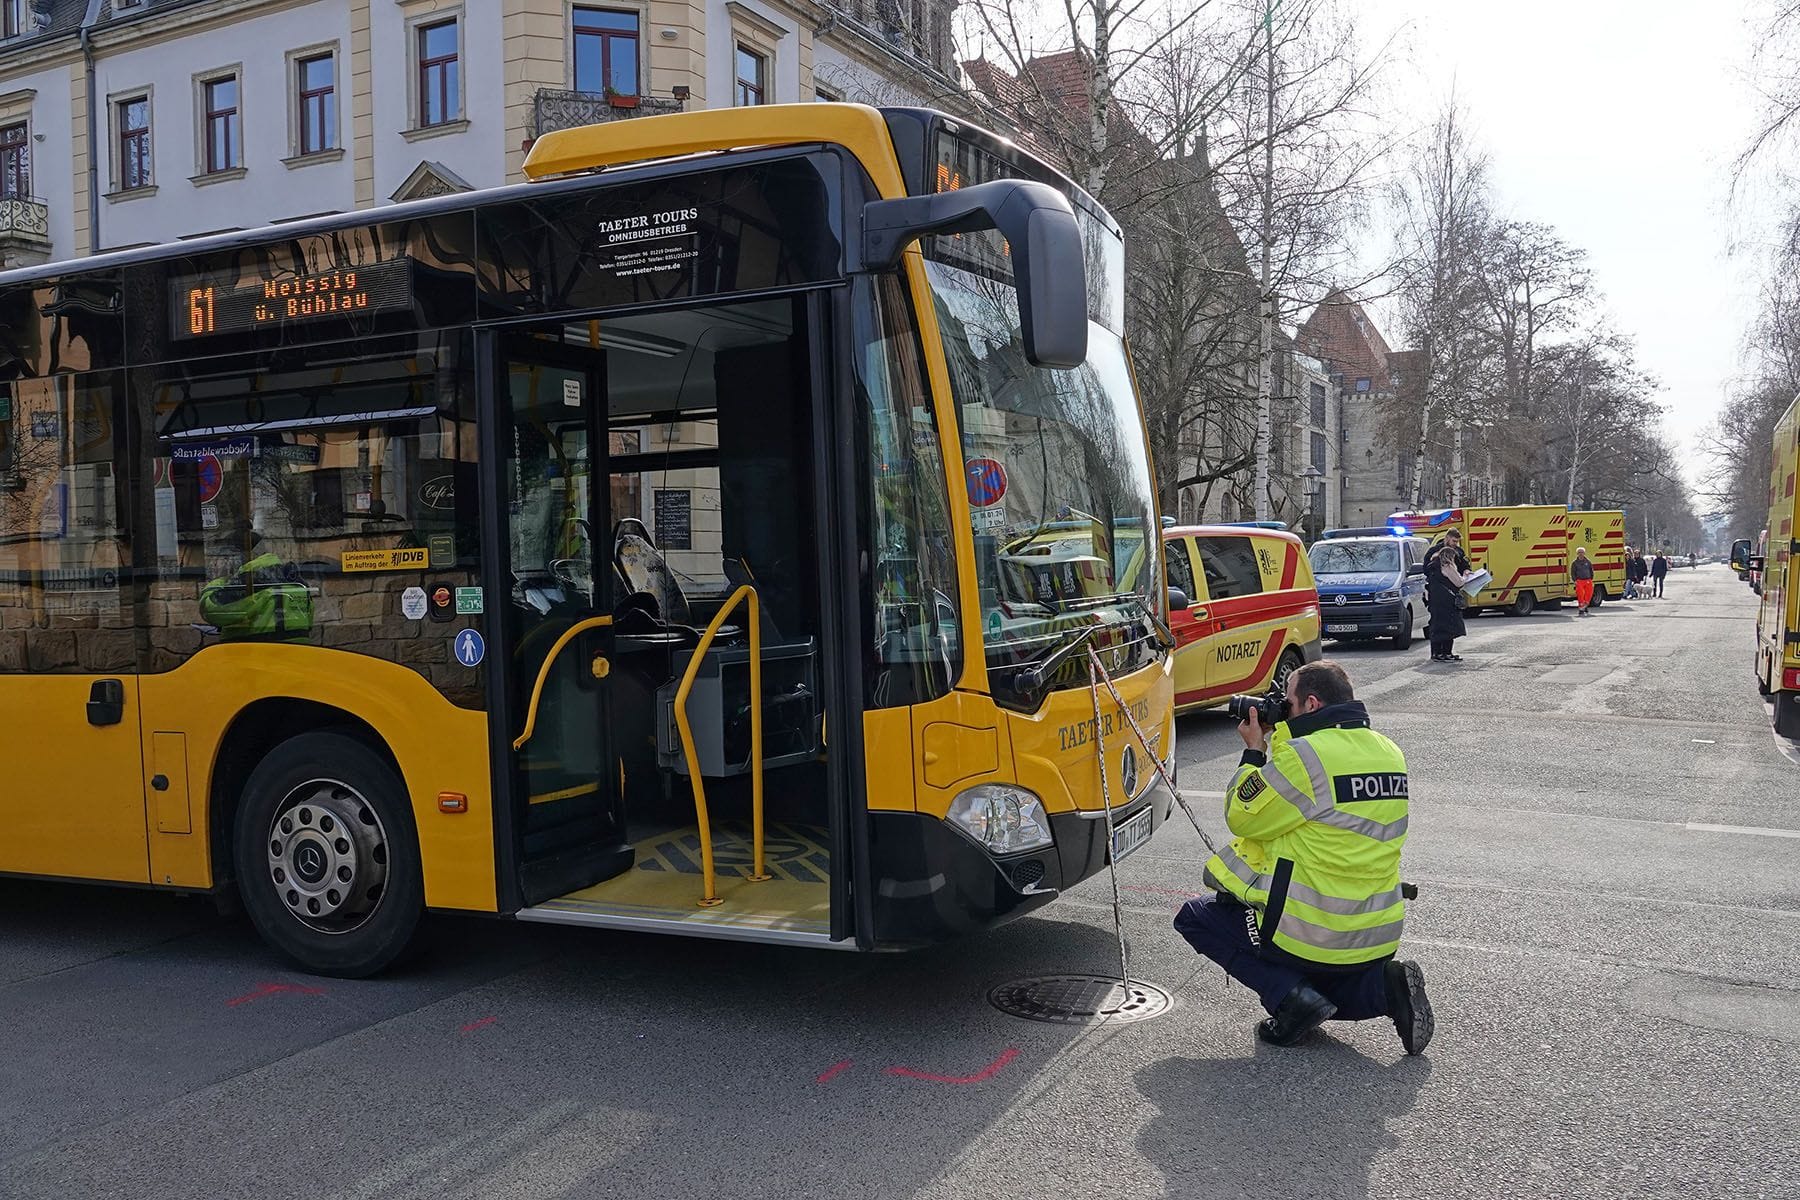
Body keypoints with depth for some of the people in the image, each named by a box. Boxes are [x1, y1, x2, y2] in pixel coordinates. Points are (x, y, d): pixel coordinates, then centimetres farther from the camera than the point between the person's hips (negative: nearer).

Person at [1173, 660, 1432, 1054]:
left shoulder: (1307, 755, -21)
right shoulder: (1388, 752, 5)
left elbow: (1244, 817, -10)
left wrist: (1254, 751, 2)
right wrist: (1275, 746, 12)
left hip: (1315, 937, -8)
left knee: (1194, 917, 11)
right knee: (1324, 986, 36)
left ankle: (1293, 998, -3)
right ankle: (1385, 985, 5)